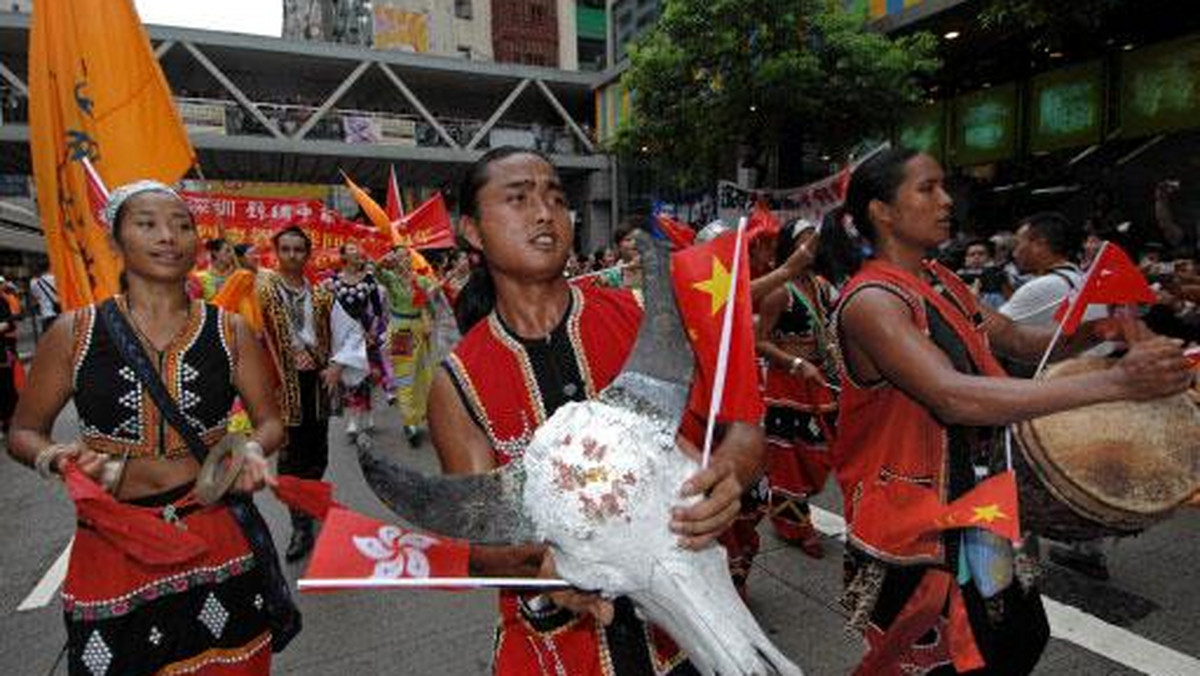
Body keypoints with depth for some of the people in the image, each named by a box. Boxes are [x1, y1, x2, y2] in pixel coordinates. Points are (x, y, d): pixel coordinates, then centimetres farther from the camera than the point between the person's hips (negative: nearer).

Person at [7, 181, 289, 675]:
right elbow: (23, 431, 6)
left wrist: (253, 450, -17)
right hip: (114, 548, 0)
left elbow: (270, 421, 5)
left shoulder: (229, 331, 1)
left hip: (219, 543, 1)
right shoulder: (74, 333, -1)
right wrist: (53, 458, -15)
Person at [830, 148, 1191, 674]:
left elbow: (1015, 339, 12)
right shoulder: (870, 301, -25)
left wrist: (1095, 331, -8)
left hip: (978, 507, 9)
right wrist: (1114, 383, -36)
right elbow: (955, 397, -36)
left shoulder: (942, 282, 6)